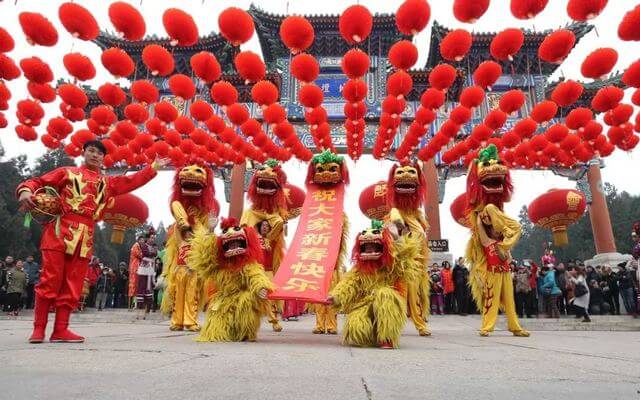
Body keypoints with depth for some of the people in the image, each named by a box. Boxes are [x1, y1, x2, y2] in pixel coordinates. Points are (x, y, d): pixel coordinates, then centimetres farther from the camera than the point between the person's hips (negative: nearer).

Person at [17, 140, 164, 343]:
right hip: (60, 231, -3)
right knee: (50, 281, -4)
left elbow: (132, 181, 19)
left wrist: (154, 167, 14)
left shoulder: (108, 183, 23)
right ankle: (38, 328, 5)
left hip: (85, 237, 3)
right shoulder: (67, 172, 14)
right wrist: (25, 192, -11)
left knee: (72, 286, 1)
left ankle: (61, 330, 6)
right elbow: (36, 182, 11)